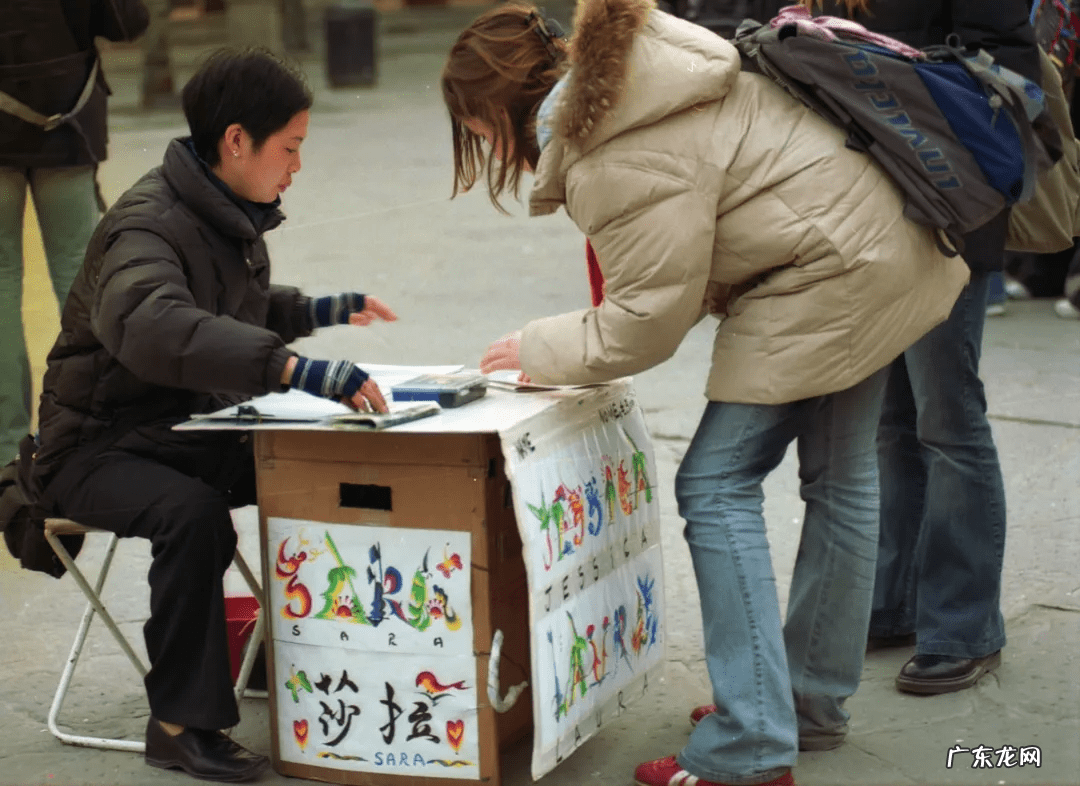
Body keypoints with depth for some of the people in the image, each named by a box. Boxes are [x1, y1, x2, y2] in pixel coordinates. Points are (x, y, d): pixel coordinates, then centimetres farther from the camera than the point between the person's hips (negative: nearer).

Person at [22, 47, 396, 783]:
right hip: (101, 447, -8)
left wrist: (325, 311, 14)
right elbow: (152, 327, -48)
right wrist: (296, 369, -55)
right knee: (193, 513, -36)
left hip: (194, 433, 8)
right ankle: (183, 722, -23)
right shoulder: (149, 225, -25)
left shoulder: (231, 216, 5)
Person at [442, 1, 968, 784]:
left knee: (716, 485, -7)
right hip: (877, 240, 11)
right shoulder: (620, 68, 5)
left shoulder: (628, 161, -24)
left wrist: (537, 349, -1)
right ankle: (817, 700, 33)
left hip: (826, 276, -11)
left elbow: (646, 324, -16)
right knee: (841, 478, 18)